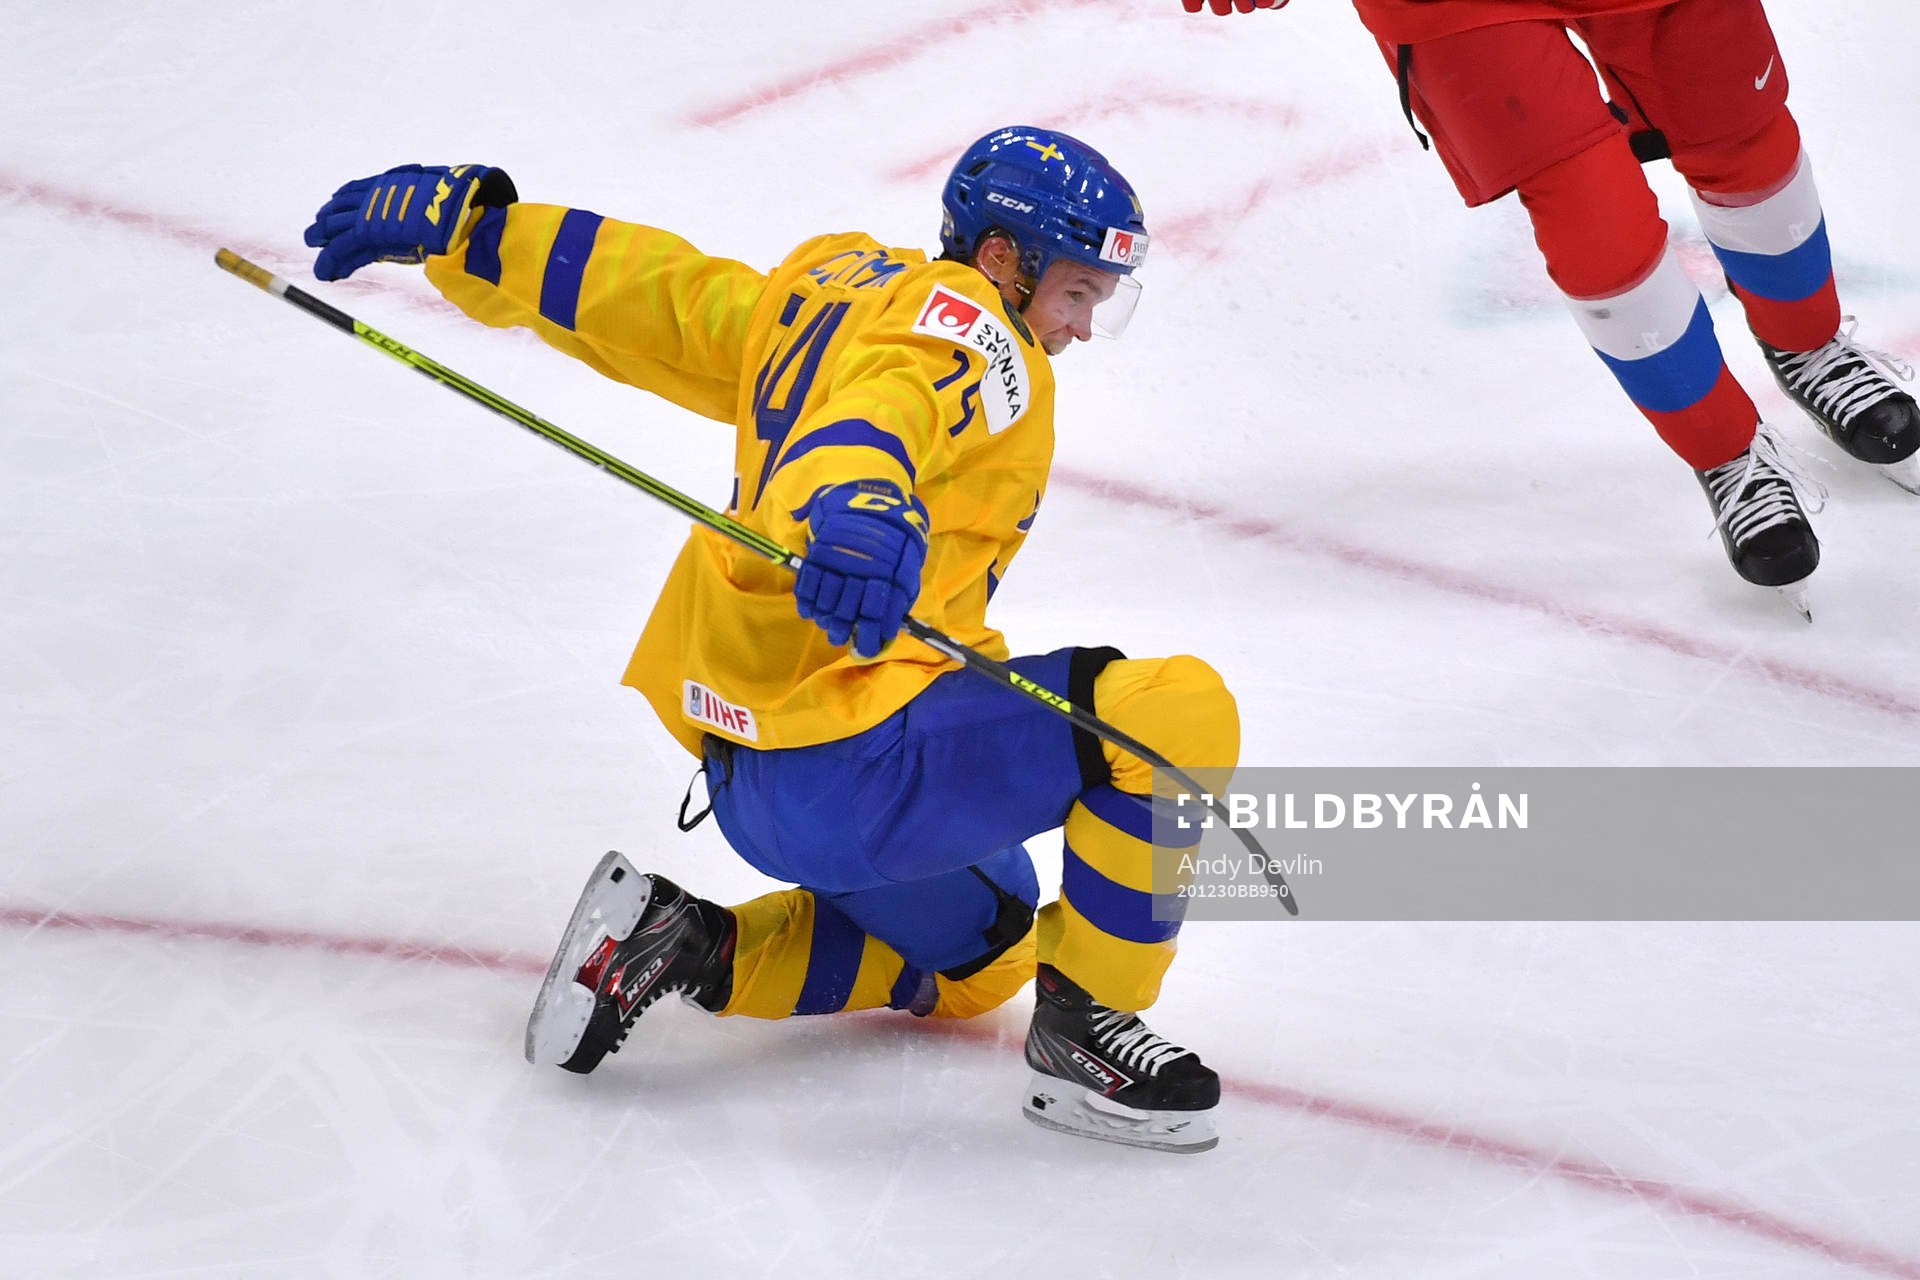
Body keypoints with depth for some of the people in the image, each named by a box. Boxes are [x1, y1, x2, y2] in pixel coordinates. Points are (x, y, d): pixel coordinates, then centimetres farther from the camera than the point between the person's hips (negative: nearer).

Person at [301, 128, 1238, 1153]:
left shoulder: (830, 288, 17)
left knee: (980, 953, 31)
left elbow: (645, 287, 18)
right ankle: (1081, 1021, -7)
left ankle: (701, 951, 18)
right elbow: (879, 402, -32)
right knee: (1179, 712, -17)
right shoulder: (965, 332, -10)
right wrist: (861, 500, -53)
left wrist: (461, 219, 20)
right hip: (847, 759, -10)